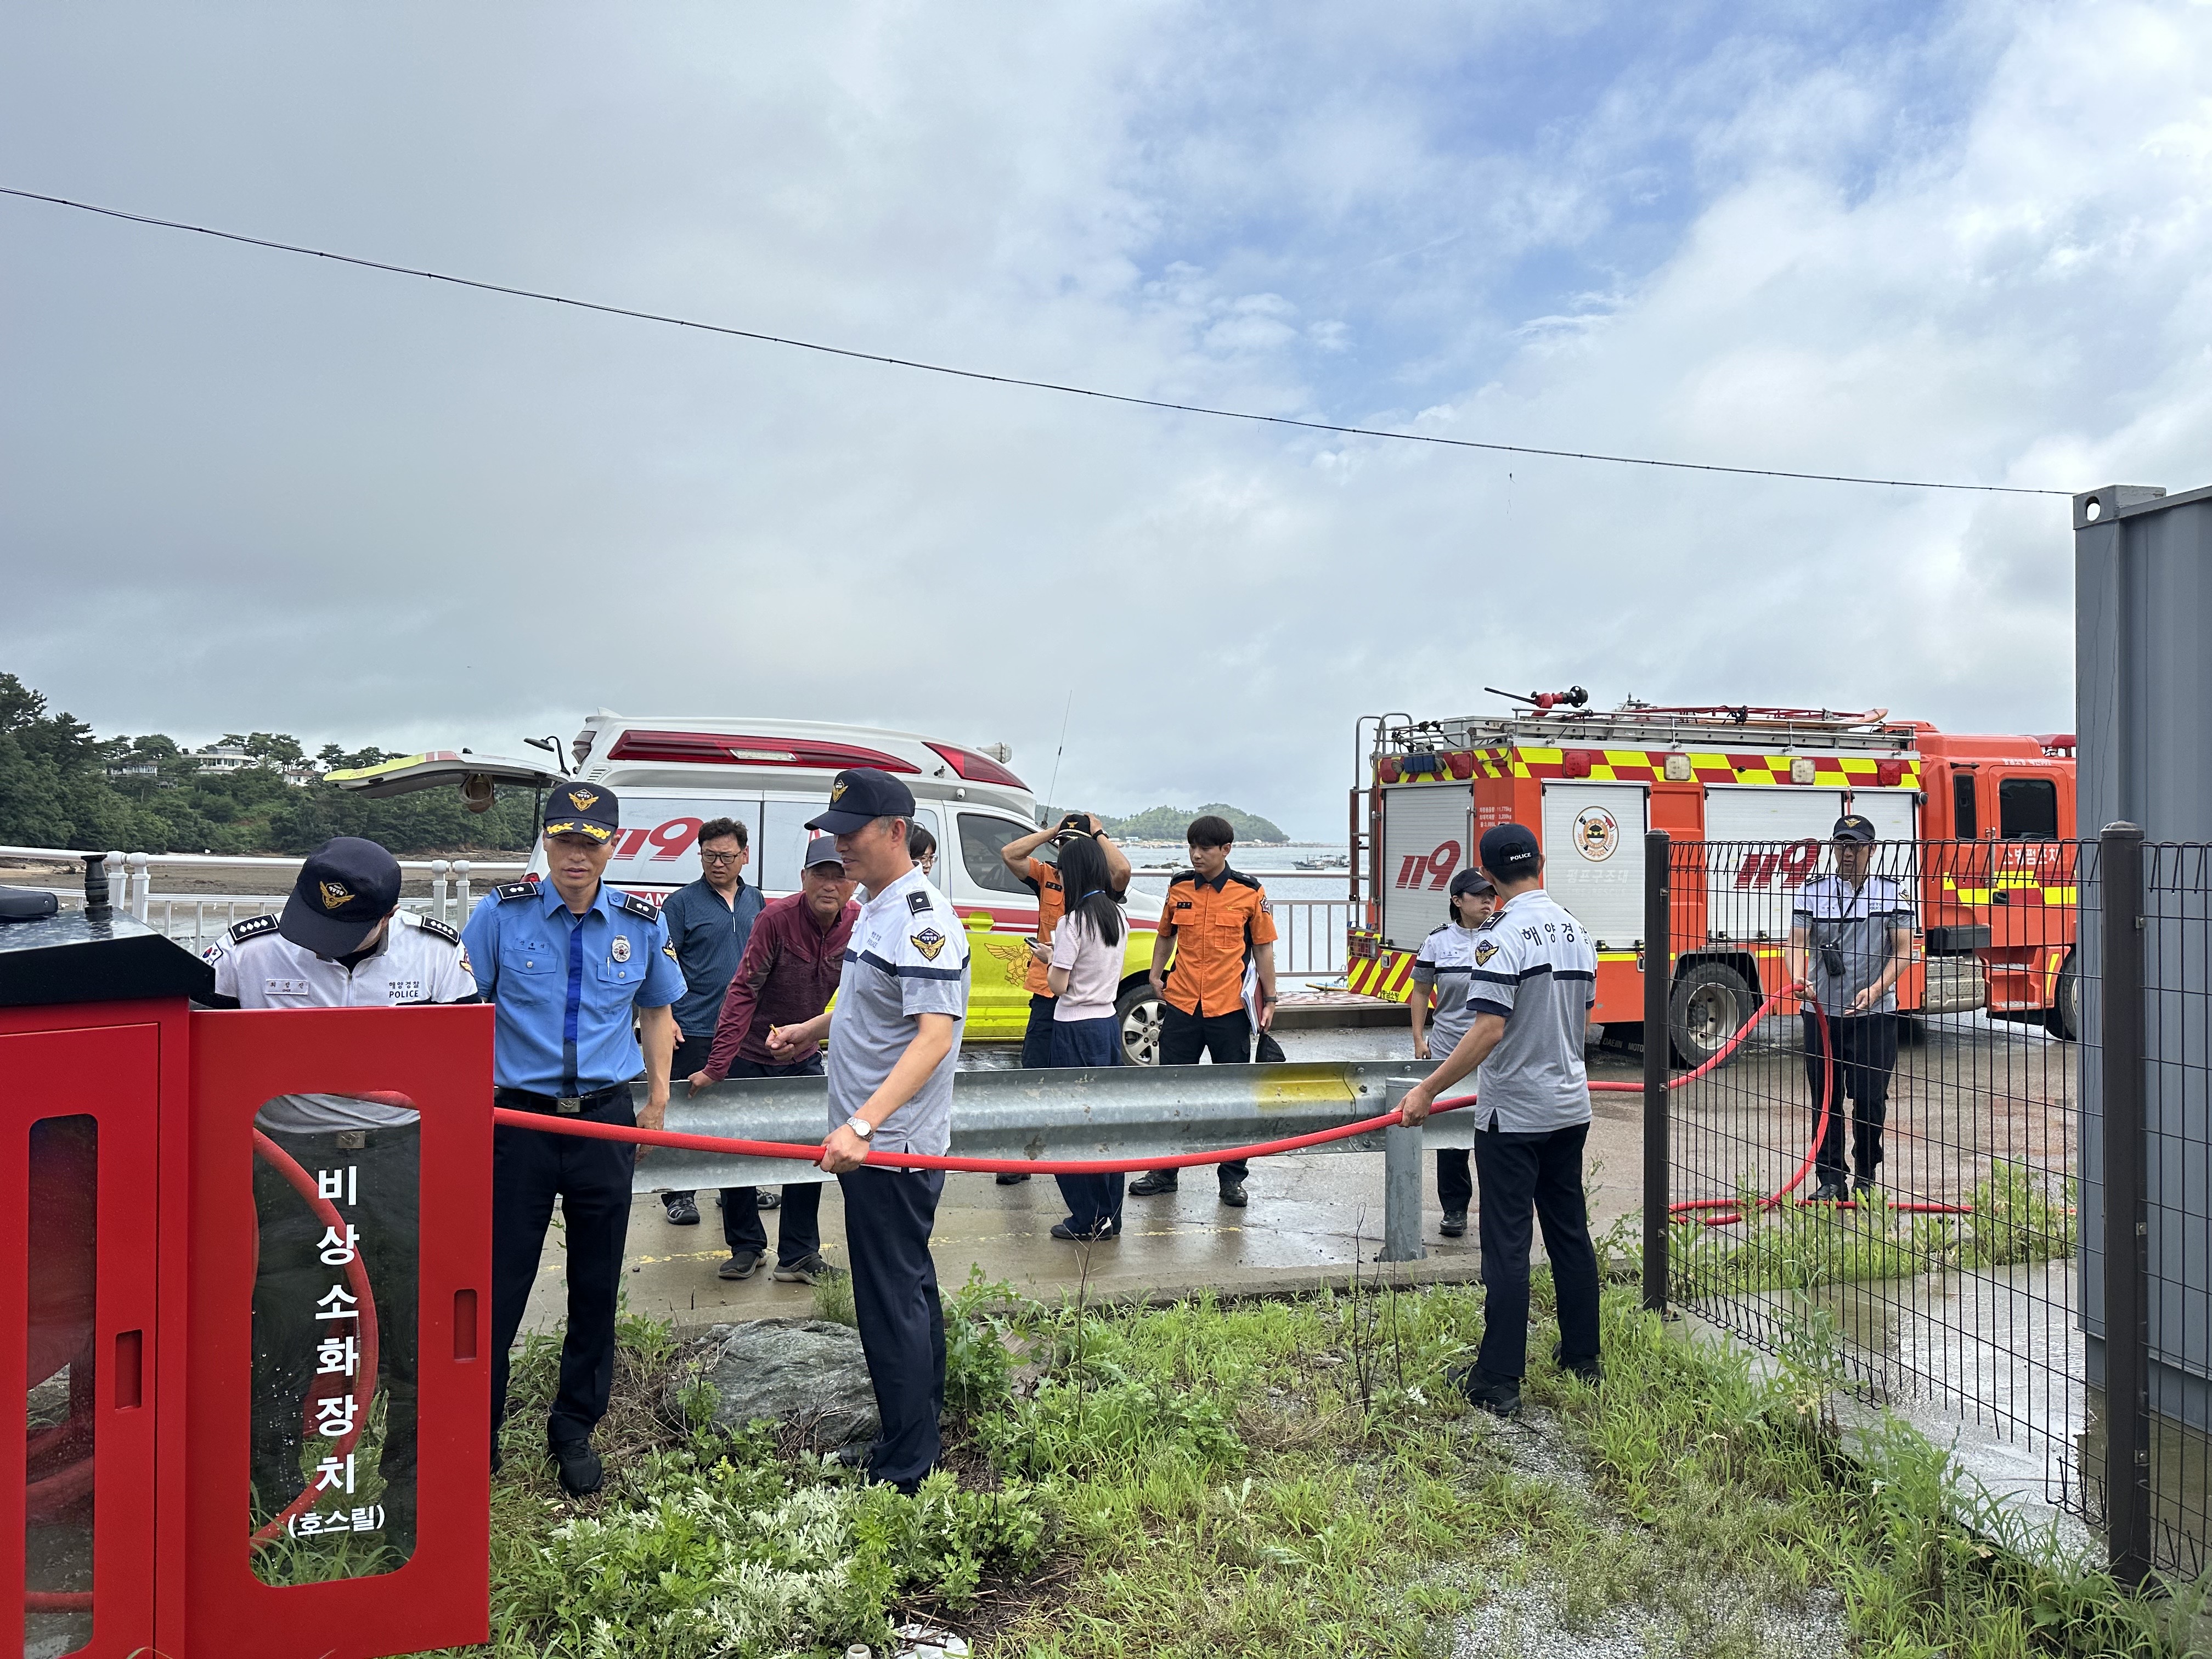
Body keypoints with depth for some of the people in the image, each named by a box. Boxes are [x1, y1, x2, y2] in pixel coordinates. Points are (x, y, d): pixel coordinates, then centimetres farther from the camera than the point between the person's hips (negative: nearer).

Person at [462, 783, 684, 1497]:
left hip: (606, 1119, 2)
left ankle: (575, 1431, 25)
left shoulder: (642, 922, 3)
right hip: (518, 1115, -2)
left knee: (597, 1285, 9)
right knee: (499, 1281, 2)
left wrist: (658, 1098, 11)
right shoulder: (503, 913, -3)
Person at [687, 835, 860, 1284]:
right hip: (747, 1055, -3)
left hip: (803, 1058, 3)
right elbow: (743, 992, -26)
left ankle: (798, 1256, 17)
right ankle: (745, 1246, 26)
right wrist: (715, 1068, -27)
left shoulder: (858, 925, -14)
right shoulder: (776, 918, -26)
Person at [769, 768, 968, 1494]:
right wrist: (811, 1031, 29)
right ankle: (922, 1437, 33)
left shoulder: (921, 920, -20)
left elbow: (935, 1034, -29)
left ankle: (904, 1474, 8)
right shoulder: (877, 910, 12)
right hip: (872, 1139, 11)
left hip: (892, 1146, -11)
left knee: (892, 1304, -3)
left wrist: (864, 1124, -36)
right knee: (910, 1290, 19)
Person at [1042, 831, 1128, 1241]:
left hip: (1076, 1030, -7)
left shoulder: (1074, 921, -16)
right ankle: (1110, 1216, 20)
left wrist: (1051, 960, 3)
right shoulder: (1117, 915, 6)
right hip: (1109, 1021, 7)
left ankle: (1087, 1219, 8)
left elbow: (1058, 985, -16)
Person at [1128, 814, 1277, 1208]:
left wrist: (1270, 1001, 0)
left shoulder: (1250, 892, -4)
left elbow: (1263, 948, 2)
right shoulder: (1179, 888, 5)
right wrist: (1156, 973, 6)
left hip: (1229, 1008, -3)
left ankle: (1233, 1177, 17)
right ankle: (1163, 1171, 22)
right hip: (1181, 1004, 3)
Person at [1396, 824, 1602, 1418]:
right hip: (1571, 1108, 8)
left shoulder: (1501, 935, -18)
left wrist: (1428, 1089, -19)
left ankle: (1499, 1382, 3)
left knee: (1507, 1247, -2)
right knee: (1570, 1234, 17)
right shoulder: (1576, 931, 7)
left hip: (1513, 1116, -7)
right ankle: (1582, 1357, 28)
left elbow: (1488, 1030, -24)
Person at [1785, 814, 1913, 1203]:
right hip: (1822, 1012, 1)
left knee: (1870, 1099, 0)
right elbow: (1796, 944, -2)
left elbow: (1903, 949, 1)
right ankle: (1830, 1181, 14)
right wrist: (1799, 980, -22)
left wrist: (1876, 989, -13)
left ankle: (1865, 1177, 17)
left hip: (1874, 1014, -1)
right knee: (1825, 1100, 5)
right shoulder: (1812, 892, 5)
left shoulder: (1890, 894, 4)